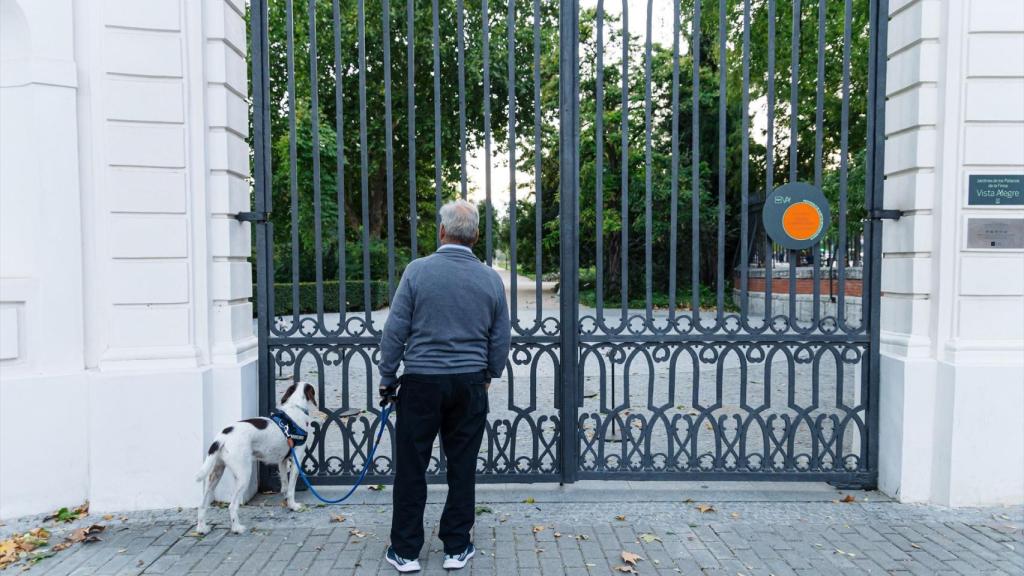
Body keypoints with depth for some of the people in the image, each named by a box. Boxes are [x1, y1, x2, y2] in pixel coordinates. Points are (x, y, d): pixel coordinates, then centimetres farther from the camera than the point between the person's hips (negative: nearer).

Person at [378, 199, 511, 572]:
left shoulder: (418, 270, -8)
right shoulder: (491, 279, 0)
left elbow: (395, 331, -6)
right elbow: (501, 339, 8)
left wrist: (387, 379, 5)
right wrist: (488, 376, 24)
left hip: (421, 382, -2)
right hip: (469, 384, 2)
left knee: (411, 468, 8)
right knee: (462, 468, 12)